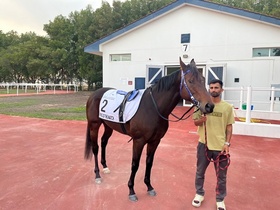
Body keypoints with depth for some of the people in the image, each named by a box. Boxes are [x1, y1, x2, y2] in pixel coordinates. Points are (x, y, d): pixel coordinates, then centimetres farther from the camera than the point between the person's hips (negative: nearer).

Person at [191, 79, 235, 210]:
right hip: (204, 144, 1)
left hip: (220, 146, 0)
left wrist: (227, 143, -9)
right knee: (200, 172, 16)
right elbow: (195, 122, 1)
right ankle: (199, 194, 39)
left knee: (221, 175, 12)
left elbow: (229, 126, 0)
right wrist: (201, 120, -22)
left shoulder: (227, 107, -3)